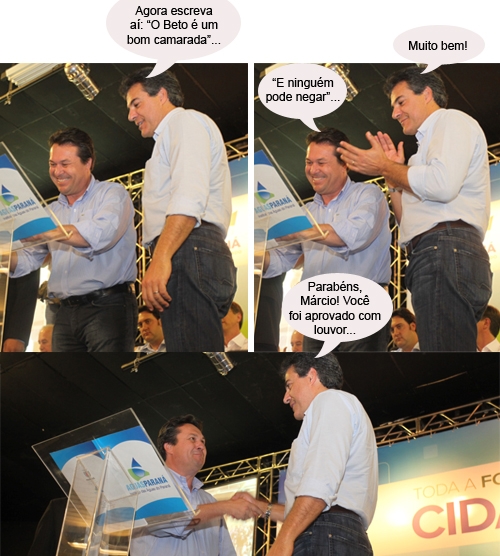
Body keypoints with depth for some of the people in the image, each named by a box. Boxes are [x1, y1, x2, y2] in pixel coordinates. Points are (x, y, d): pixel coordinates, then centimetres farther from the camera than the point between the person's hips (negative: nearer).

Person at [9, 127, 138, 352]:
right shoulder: (53, 211, 20)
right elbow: (29, 259, 18)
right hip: (66, 313, 6)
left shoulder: (112, 194, 1)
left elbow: (101, 234, -19)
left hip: (108, 307, -6)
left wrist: (45, 231, -26)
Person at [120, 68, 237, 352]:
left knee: (190, 345, -19)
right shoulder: (171, 136, 36)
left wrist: (161, 258, -25)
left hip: (188, 253, -10)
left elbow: (190, 195, -14)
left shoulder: (185, 120, 5)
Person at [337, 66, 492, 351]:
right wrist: (393, 173, 20)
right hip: (433, 257, 10)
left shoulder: (453, 120, 6)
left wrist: (384, 167, -1)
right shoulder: (429, 143, 33)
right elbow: (408, 220, 30)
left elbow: (443, 184, -15)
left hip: (446, 251, -10)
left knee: (444, 348, -18)